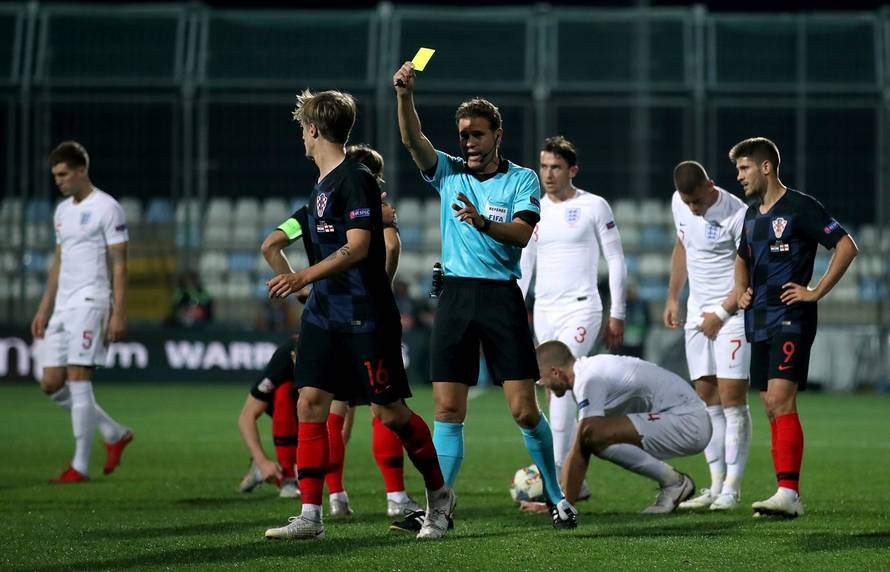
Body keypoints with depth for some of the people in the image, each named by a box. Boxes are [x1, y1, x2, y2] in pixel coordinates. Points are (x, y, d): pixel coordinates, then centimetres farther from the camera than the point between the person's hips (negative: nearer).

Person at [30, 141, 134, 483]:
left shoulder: (106, 208, -7)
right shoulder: (62, 211, 17)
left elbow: (119, 265, -10)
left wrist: (119, 314, -16)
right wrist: (44, 309, 19)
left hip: (90, 302, -8)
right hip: (62, 307, 8)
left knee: (78, 380, -11)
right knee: (51, 384, 5)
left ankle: (80, 466, -7)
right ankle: (115, 434, 18)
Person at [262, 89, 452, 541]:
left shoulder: (356, 180, -14)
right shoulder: (322, 185, 14)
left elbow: (358, 247, -22)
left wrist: (304, 278, -29)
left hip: (366, 315, -8)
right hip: (323, 313, 8)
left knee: (388, 410, -2)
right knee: (310, 402, -3)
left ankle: (439, 493, 18)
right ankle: (310, 516, -4)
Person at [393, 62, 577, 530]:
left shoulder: (522, 180, 4)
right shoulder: (448, 172, 11)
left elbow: (521, 234, -11)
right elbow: (412, 140, -5)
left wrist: (482, 223, -29)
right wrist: (404, 94, -22)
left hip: (502, 296, -2)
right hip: (455, 294, 2)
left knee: (524, 410, -5)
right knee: (447, 410, -3)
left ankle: (557, 496, 10)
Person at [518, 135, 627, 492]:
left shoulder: (594, 207, -3)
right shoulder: (534, 210, 11)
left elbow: (616, 261, 0)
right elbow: (524, 266, 16)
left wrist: (617, 315, -3)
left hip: (581, 308, -6)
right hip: (544, 312, 6)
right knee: (556, 392, 6)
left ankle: (554, 474, -23)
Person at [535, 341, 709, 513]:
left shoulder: (589, 380, -15)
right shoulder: (591, 368, 15)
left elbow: (579, 451, -17)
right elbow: (581, 449, 18)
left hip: (686, 422, -10)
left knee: (595, 436, -23)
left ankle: (673, 481, -10)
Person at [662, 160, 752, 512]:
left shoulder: (737, 215, -17)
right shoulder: (679, 204, 4)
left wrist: (721, 313, -15)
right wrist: (672, 298, 18)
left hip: (732, 312, -7)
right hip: (697, 312, 7)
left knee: (732, 397, -10)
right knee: (706, 398, 5)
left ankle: (732, 488, -8)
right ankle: (716, 486, 9)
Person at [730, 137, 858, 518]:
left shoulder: (800, 208, -8)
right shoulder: (752, 214, 17)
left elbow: (847, 247, -12)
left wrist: (816, 292, -13)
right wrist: (741, 291, 15)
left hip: (791, 319, -8)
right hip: (760, 322, 8)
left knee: (781, 400, -18)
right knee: (771, 407, 6)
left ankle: (788, 492, -23)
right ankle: (789, 498, 8)